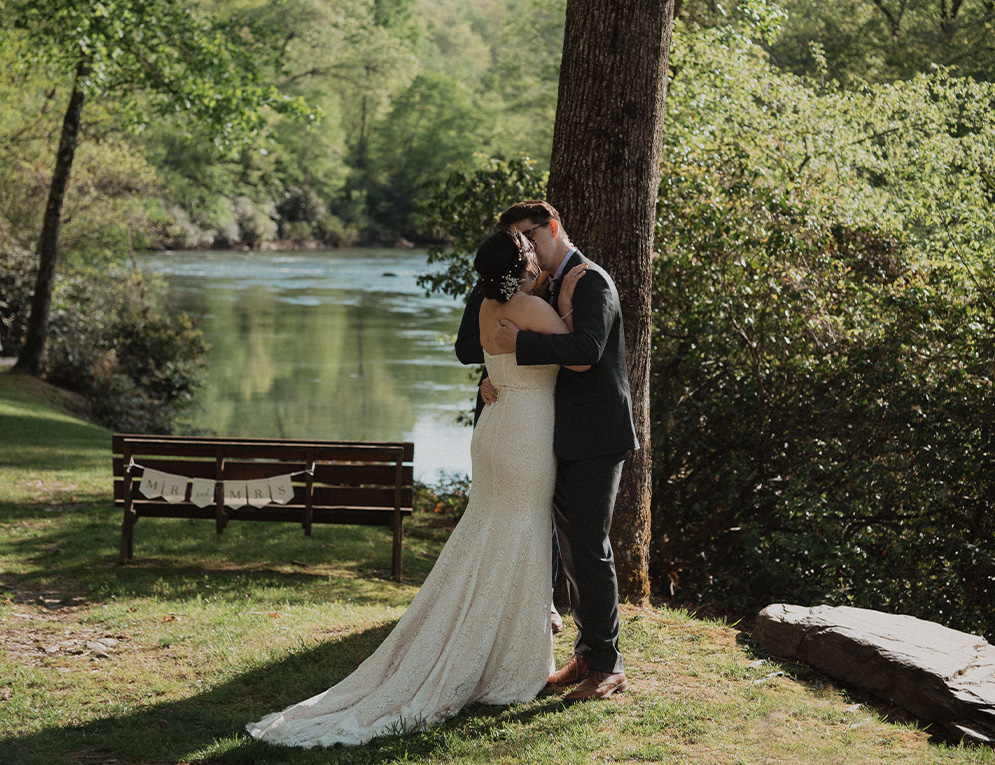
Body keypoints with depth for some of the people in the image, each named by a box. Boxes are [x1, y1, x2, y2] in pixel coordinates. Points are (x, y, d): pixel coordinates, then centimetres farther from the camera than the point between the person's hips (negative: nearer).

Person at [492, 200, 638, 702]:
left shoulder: (591, 281, -11)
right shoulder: (552, 287, 17)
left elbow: (586, 348, -28)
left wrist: (521, 342, -23)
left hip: (596, 439, -9)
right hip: (567, 439, 9)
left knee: (590, 548, -8)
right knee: (571, 548, 12)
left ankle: (607, 666, -1)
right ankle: (587, 655, 21)